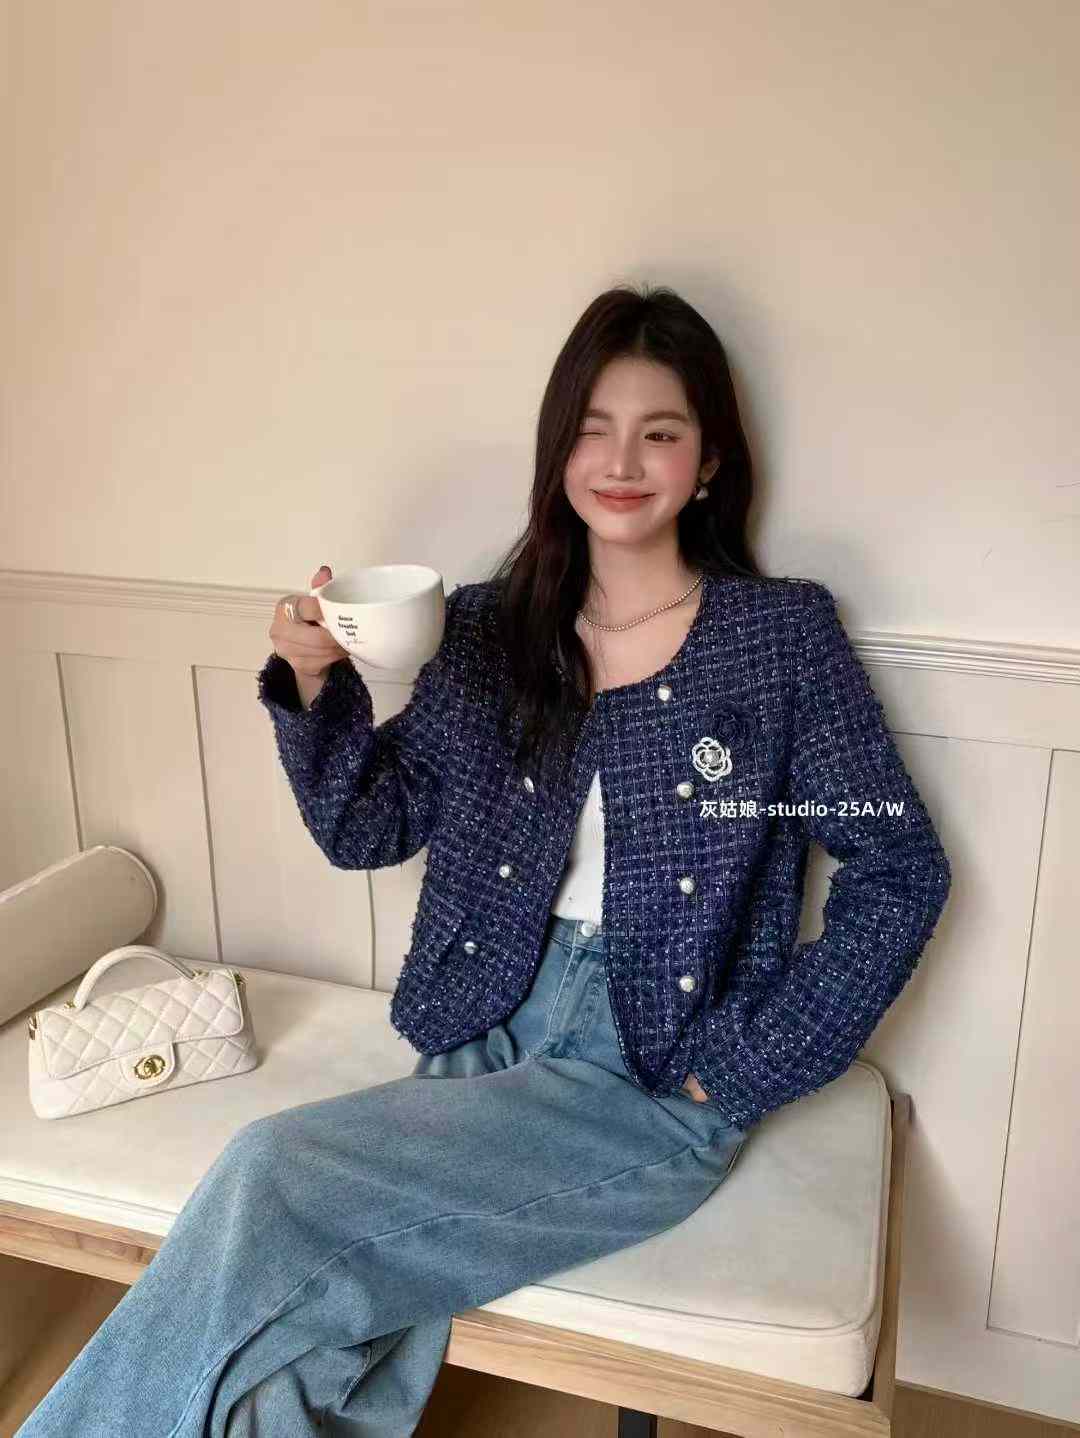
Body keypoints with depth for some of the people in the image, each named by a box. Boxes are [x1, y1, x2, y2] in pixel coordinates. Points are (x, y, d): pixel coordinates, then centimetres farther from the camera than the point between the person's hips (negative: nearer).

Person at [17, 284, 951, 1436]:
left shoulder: (781, 635, -4)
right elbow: (371, 830, 8)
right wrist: (315, 688, -9)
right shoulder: (490, 629, 5)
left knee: (270, 1175, -19)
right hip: (488, 1038, 3)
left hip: (657, 1079, -3)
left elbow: (899, 874, -2)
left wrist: (743, 1068, -7)